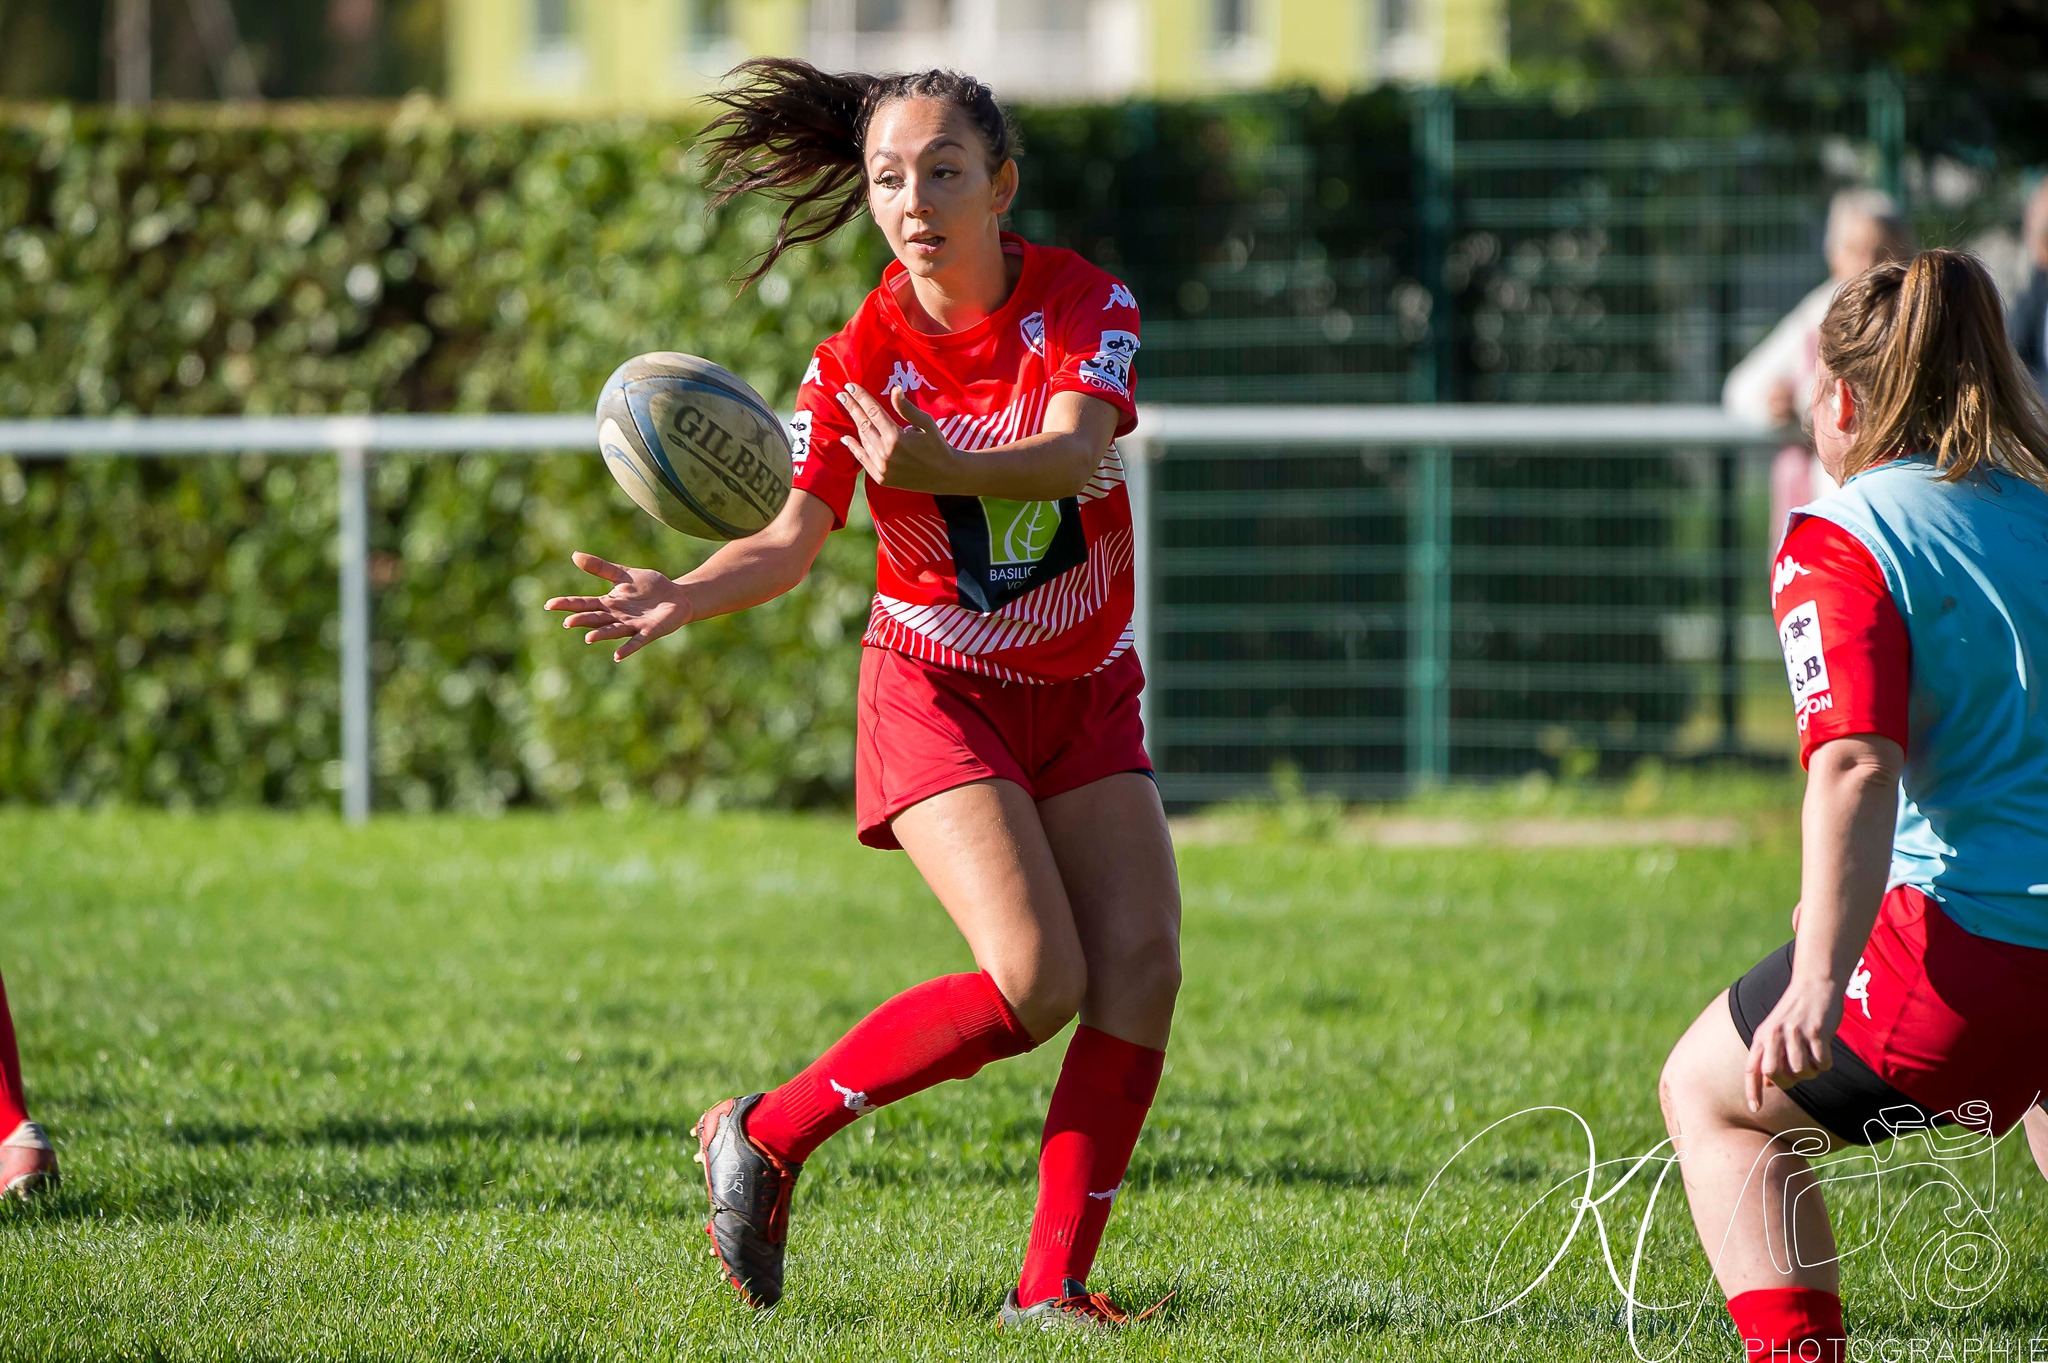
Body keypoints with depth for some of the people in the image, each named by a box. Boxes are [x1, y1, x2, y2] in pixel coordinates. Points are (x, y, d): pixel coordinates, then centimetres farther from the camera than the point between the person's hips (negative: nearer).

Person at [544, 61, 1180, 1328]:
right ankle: (763, 1137, -3)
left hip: (1085, 692, 3)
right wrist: (681, 597, -37)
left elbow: (1074, 455, -27)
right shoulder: (861, 358, -11)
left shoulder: (1084, 304, -9)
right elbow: (794, 538, -17)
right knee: (1035, 982, -20)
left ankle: (1054, 1281, -8)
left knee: (1142, 961, -13)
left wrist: (943, 470, -46)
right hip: (938, 689, -3)